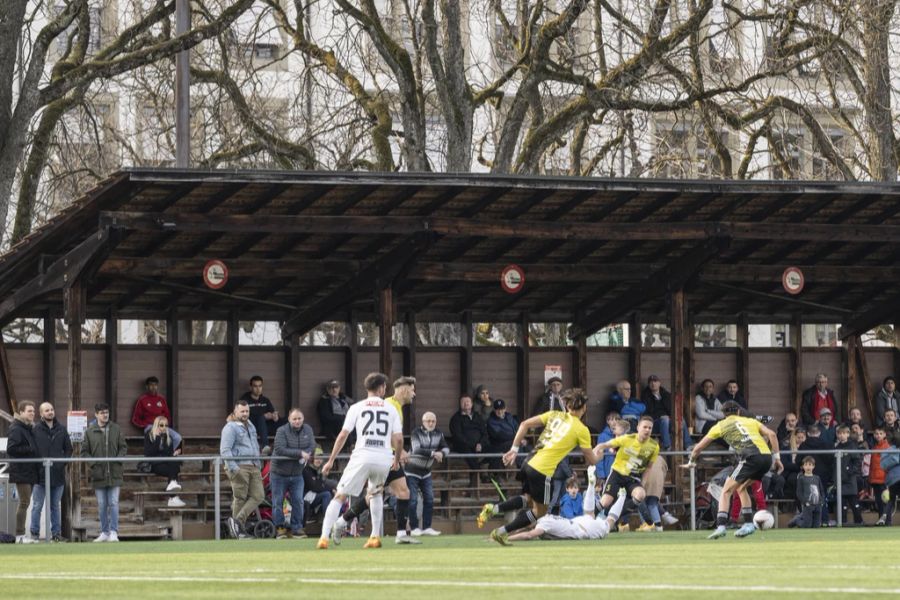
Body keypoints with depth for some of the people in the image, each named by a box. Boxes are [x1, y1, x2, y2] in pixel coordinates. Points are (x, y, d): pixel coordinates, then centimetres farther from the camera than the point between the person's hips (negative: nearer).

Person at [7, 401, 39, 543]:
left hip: (31, 471, 9)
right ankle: (20, 534, -6)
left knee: (24, 502, 11)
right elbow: (10, 449, -19)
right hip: (21, 471, -9)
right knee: (24, 502, -9)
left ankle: (22, 533, 15)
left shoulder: (30, 428, 16)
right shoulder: (16, 429, -11)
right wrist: (29, 450, -17)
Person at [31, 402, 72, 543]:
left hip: (58, 474, 3)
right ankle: (35, 533, 6)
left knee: (56, 506, 12)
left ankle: (56, 532, 17)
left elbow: (68, 449, 14)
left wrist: (63, 462, 0)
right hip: (40, 474, -3)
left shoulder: (61, 429, 7)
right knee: (37, 506, 0)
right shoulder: (35, 430, -4)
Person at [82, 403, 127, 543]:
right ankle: (104, 532, 15)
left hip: (114, 473, -1)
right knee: (102, 505, 7)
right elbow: (84, 451, 6)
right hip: (98, 473, 1)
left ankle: (113, 532, -3)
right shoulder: (90, 431, 2)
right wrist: (93, 462, -9)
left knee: (114, 503, -5)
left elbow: (123, 447, 8)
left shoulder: (116, 429, 4)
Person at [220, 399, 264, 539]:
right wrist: (233, 468, -21)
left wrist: (258, 464, 22)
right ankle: (238, 530, 0)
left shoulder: (251, 427, 22)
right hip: (239, 467, -8)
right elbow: (225, 450, -13)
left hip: (253, 467, 8)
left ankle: (237, 522, -3)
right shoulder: (231, 428, -5)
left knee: (258, 496, -4)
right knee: (240, 498, -5)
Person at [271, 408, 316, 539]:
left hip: (297, 474, 4)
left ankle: (296, 528, 6)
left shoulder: (307, 430, 3)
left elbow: (312, 447, -2)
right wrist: (300, 453, -25)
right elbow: (280, 450, -24)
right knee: (278, 502, 1)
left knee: (298, 501, -1)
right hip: (279, 473, -4)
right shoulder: (282, 431, -14)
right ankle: (279, 527, 11)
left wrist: (304, 457, -22)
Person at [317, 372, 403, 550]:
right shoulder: (391, 408, 11)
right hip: (384, 460, 2)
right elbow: (399, 438, 6)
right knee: (375, 493, 29)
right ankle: (375, 537, 23)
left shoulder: (357, 407, 7)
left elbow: (343, 435, 2)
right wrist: (397, 460, 23)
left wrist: (331, 460, 6)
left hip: (362, 457, -2)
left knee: (339, 496, 1)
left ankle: (324, 538, -13)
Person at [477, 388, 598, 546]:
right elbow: (592, 460, 6)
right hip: (543, 472, -6)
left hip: (530, 465, 6)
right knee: (539, 511, 13)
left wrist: (514, 449, 13)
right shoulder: (582, 430, 0)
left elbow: (525, 424, 8)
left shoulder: (554, 415, 13)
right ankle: (501, 532, 8)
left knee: (529, 500, 27)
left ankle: (493, 509, 7)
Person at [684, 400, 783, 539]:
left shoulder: (721, 426, 19)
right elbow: (771, 434, 14)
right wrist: (777, 457, 15)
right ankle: (749, 524, 21)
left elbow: (699, 447, 25)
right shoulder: (750, 421, 27)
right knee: (741, 488, 26)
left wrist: (691, 462, 41)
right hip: (767, 457, 5)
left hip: (751, 457, -5)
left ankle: (721, 526, -12)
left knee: (726, 490, 4)